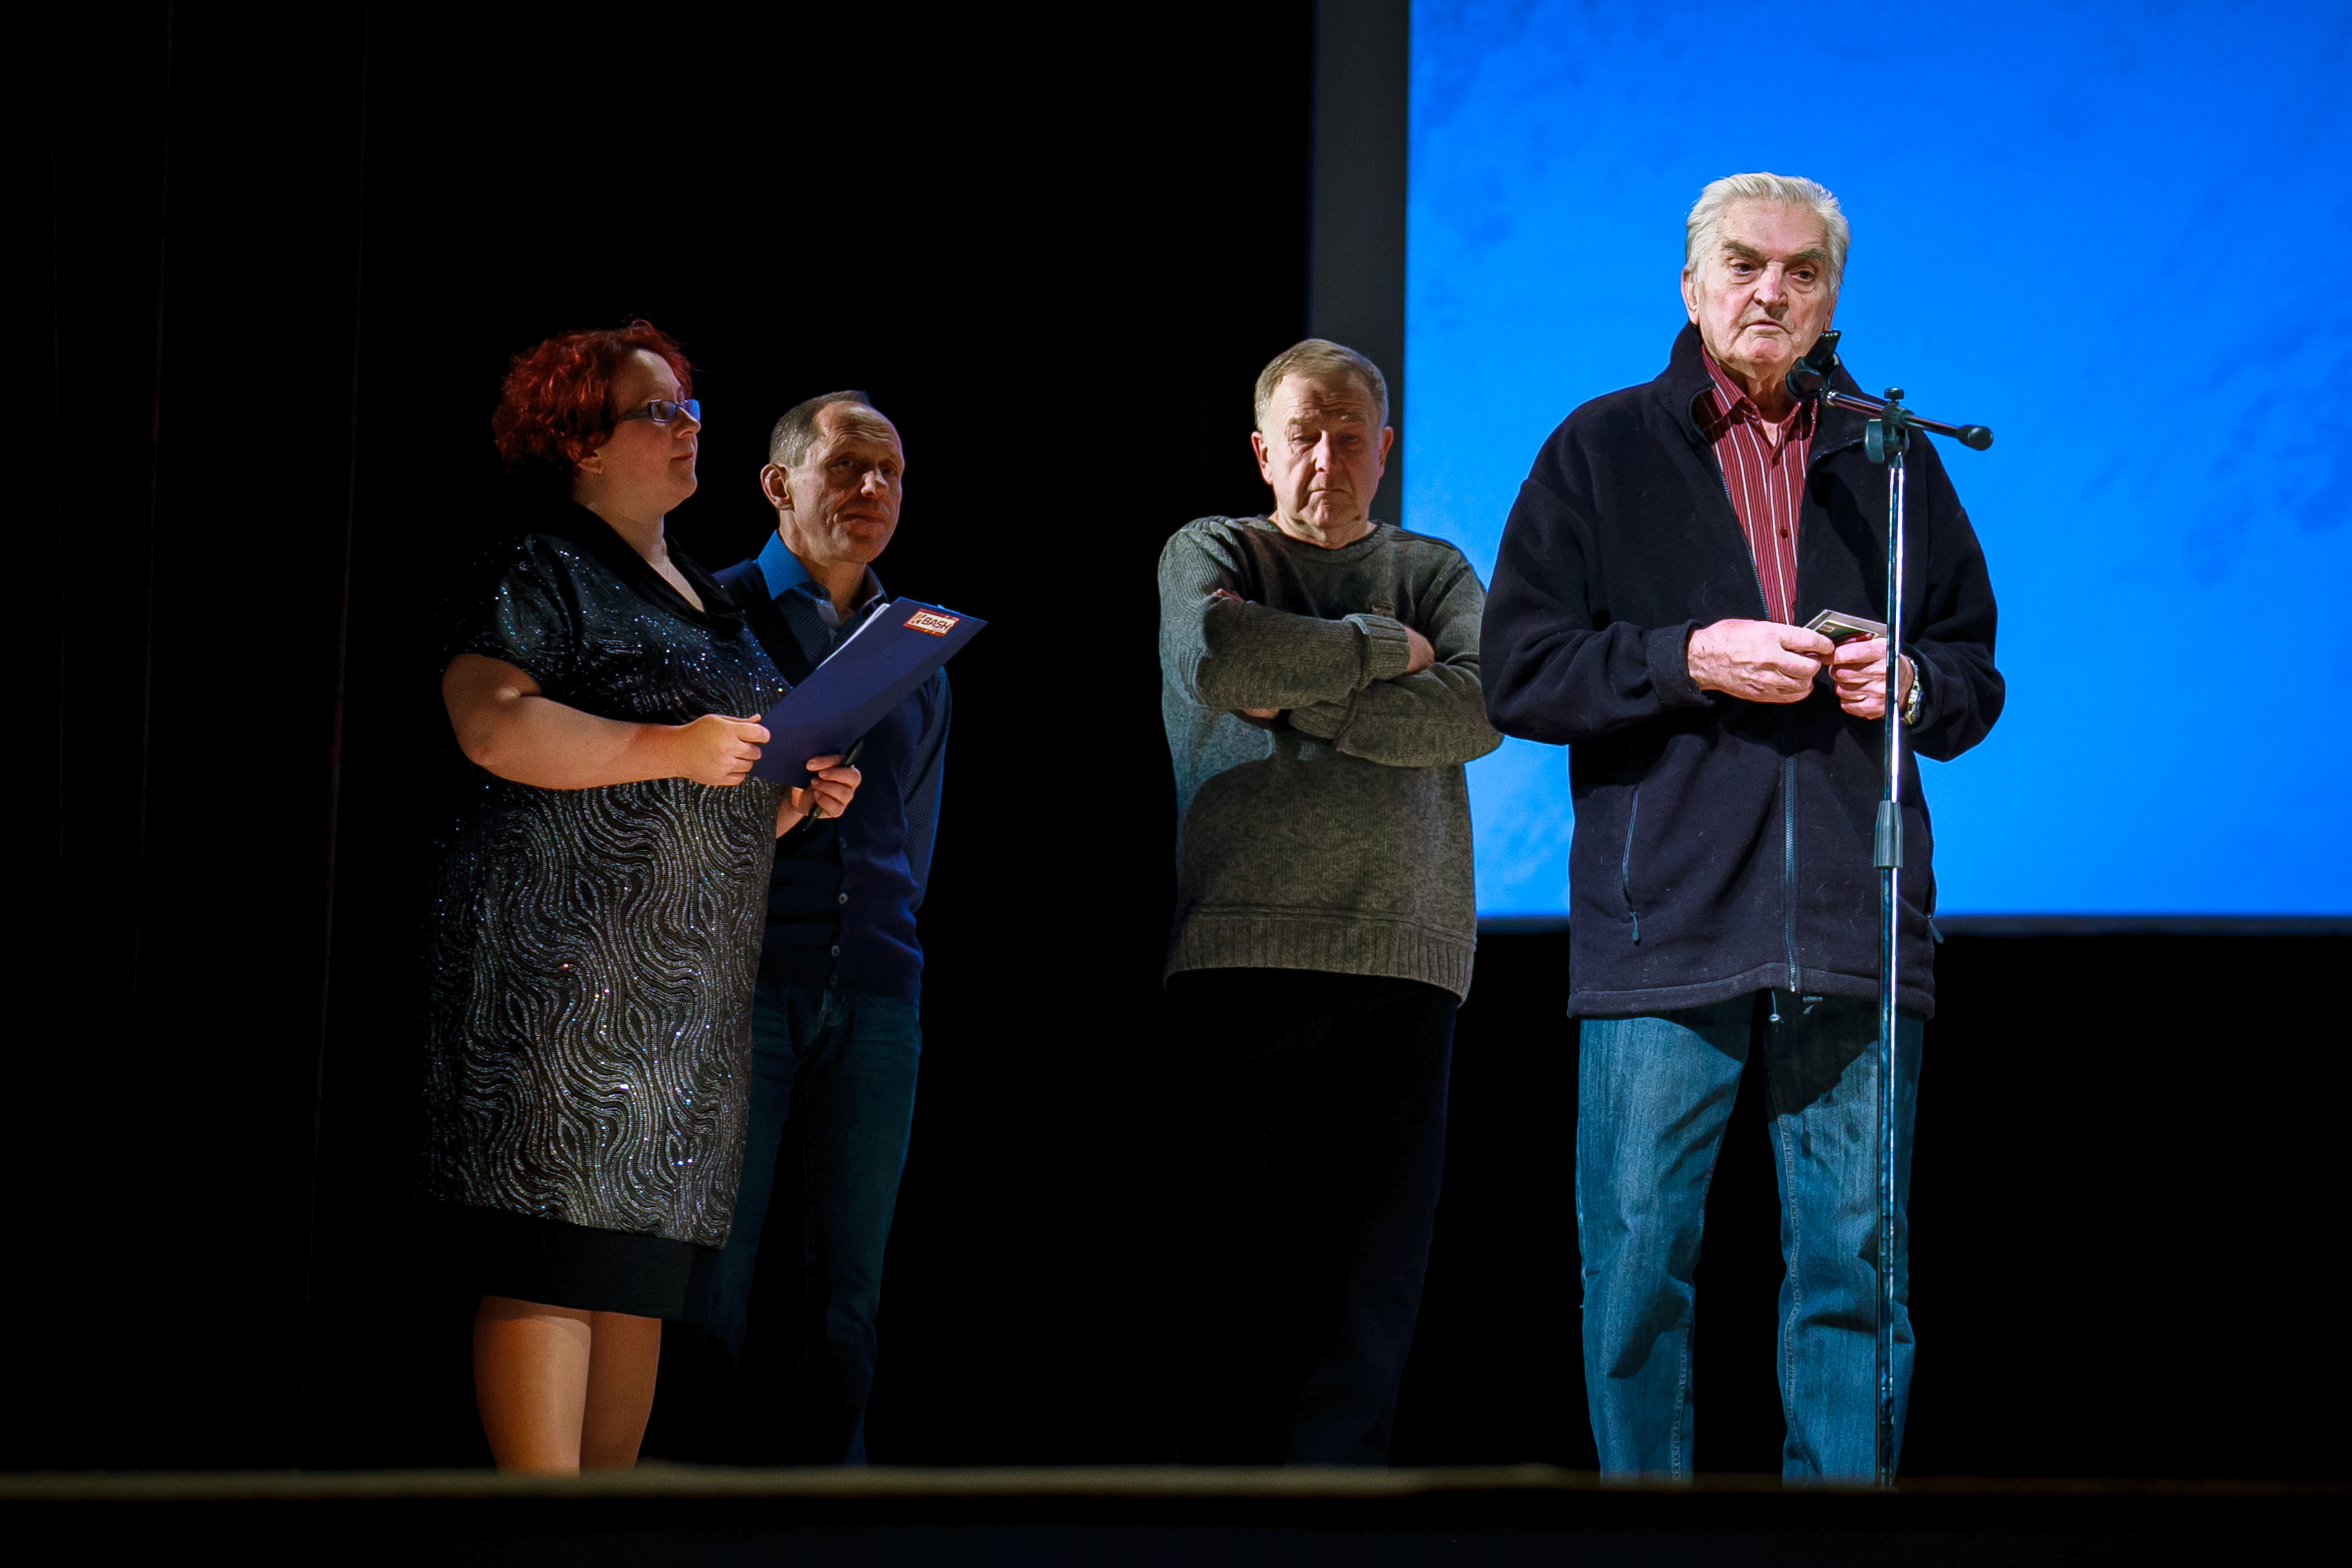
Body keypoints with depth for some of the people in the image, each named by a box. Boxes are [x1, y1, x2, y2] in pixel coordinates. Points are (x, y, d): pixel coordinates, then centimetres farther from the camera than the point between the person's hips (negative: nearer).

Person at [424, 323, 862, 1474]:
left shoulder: (705, 602, 25)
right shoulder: (545, 575, -1)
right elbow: (491, 724, -17)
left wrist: (799, 797, 10)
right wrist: (672, 748, -20)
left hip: (690, 986, 9)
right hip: (566, 963, -9)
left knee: (643, 1276, 6)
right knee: (555, 1260, -13)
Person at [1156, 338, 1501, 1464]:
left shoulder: (1432, 572, 19)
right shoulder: (1211, 552, 14)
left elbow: (1479, 711, 0)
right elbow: (1219, 654, -9)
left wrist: (1300, 706, -5)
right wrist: (1382, 648, -1)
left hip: (1404, 954, 2)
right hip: (1246, 947, -2)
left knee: (1375, 1272, -4)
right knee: (1234, 1256, -5)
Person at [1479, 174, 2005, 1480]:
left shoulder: (1891, 462, 17)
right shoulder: (1602, 450, 9)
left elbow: (1977, 669, 21)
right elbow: (1518, 674, 3)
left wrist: (1911, 682, -2)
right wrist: (1687, 658, -11)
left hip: (1853, 931, 2)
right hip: (1661, 923, -2)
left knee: (1858, 1271, 1)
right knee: (1638, 1265, -1)